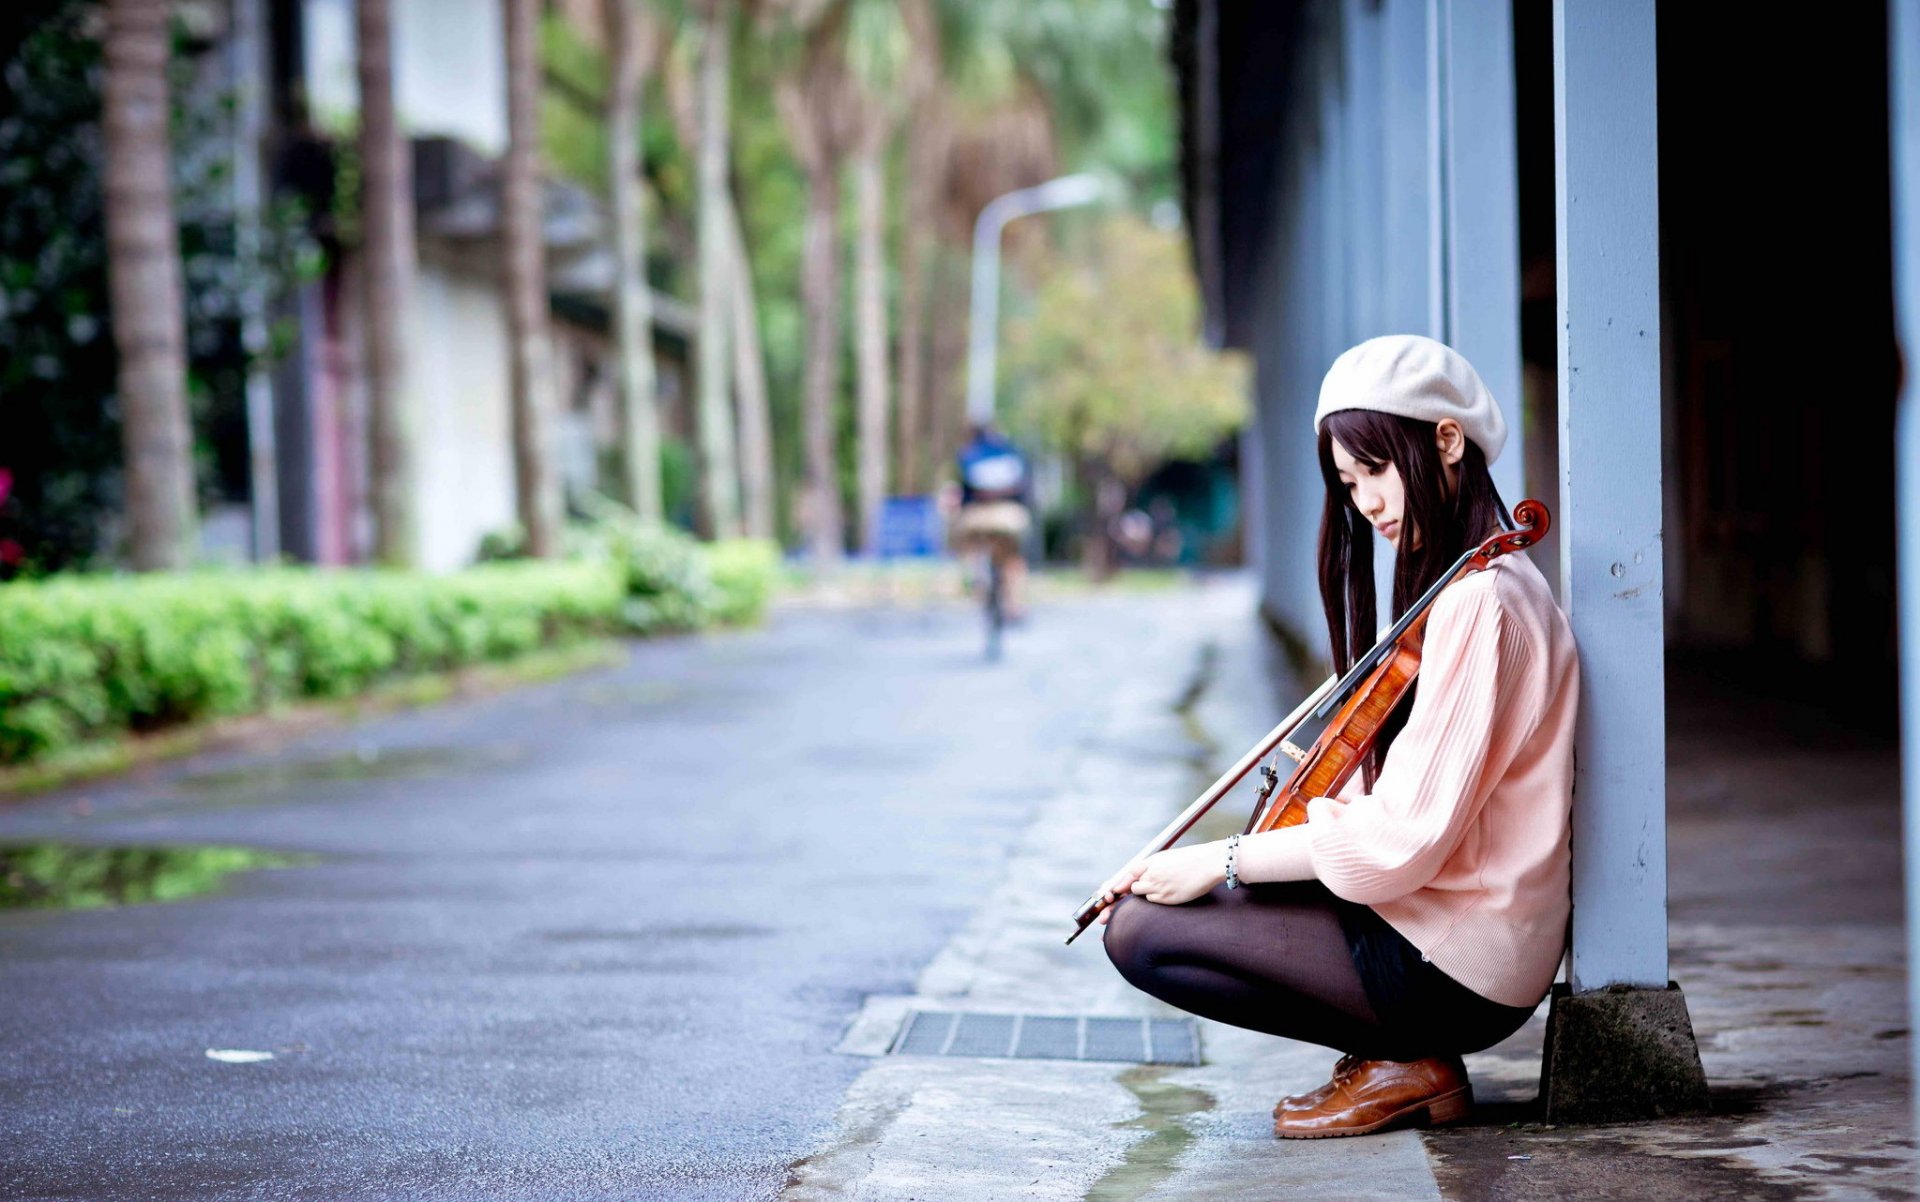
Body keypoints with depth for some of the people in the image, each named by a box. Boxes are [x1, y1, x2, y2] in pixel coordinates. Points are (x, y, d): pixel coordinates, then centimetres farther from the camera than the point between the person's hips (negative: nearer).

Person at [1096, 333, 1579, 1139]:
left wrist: (1223, 860, -14)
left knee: (1140, 931, -9)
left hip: (1453, 970, -11)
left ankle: (1402, 1062, -2)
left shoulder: (1478, 603, -20)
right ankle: (1402, 1050, 11)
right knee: (1152, 900, 20)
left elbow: (1403, 839, -23)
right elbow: (1387, 795, 14)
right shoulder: (1473, 587, 14)